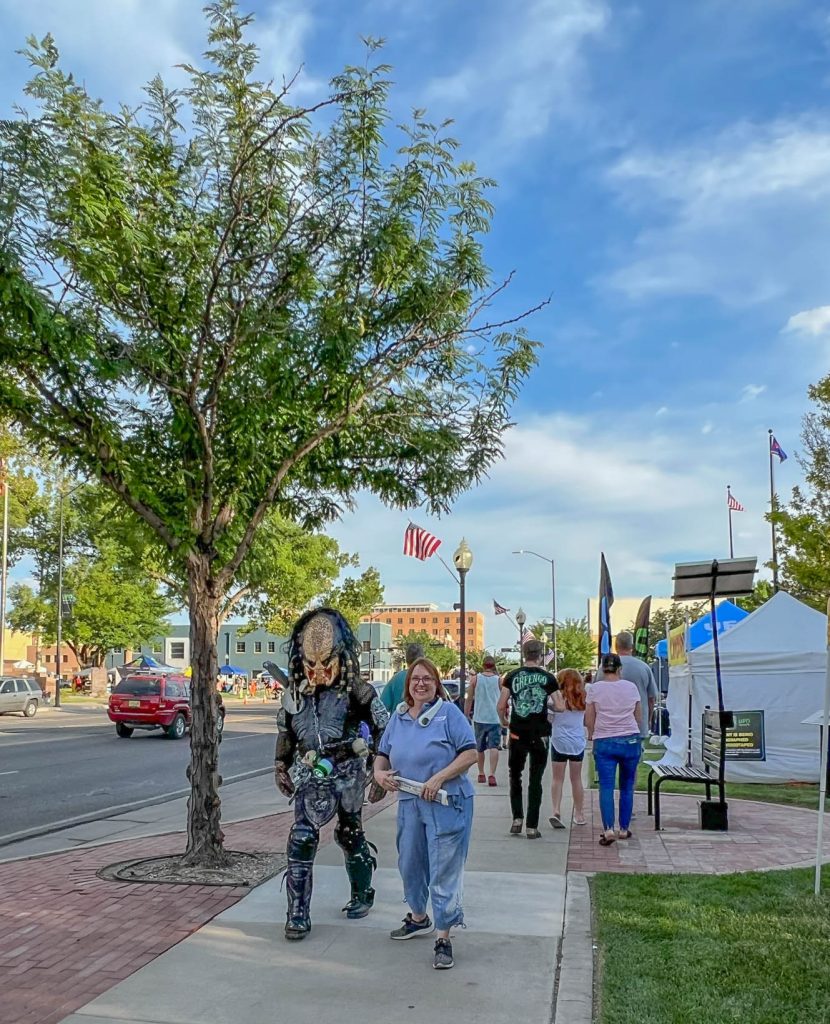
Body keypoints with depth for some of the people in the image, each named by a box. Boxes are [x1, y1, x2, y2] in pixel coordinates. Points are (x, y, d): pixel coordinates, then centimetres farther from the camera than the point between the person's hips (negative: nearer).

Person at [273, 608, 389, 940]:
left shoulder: (355, 691, -11)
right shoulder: (295, 693, 2)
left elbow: (383, 731, -6)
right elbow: (286, 733, 17)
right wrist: (281, 769, 20)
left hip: (348, 772, -3)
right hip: (311, 774, 3)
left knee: (350, 835, 13)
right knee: (301, 839, -7)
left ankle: (362, 894, 35)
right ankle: (298, 914, 0)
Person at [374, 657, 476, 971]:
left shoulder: (448, 712, -9)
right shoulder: (398, 716, 8)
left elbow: (470, 753, -13)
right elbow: (383, 753, 18)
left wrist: (439, 778, -20)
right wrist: (379, 772, -4)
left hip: (446, 804, -6)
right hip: (409, 803, 7)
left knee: (444, 871, -4)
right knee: (409, 864, 20)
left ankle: (443, 938, 5)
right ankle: (418, 918, 42)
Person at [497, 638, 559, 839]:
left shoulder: (512, 676, -1)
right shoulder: (548, 678, -2)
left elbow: (501, 706, -4)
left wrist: (504, 721, 15)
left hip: (517, 734, 1)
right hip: (540, 734, 0)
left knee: (515, 776, 17)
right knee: (535, 780, 6)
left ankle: (517, 818, 9)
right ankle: (532, 827, 6)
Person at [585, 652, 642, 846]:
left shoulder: (595, 689, -3)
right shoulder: (631, 687, 3)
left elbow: (589, 720, 0)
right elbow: (639, 717, 11)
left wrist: (593, 736, 17)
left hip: (604, 742, -2)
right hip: (630, 740, 2)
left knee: (606, 787, -3)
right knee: (627, 787, 12)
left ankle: (608, 829, -15)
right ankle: (624, 829, 16)